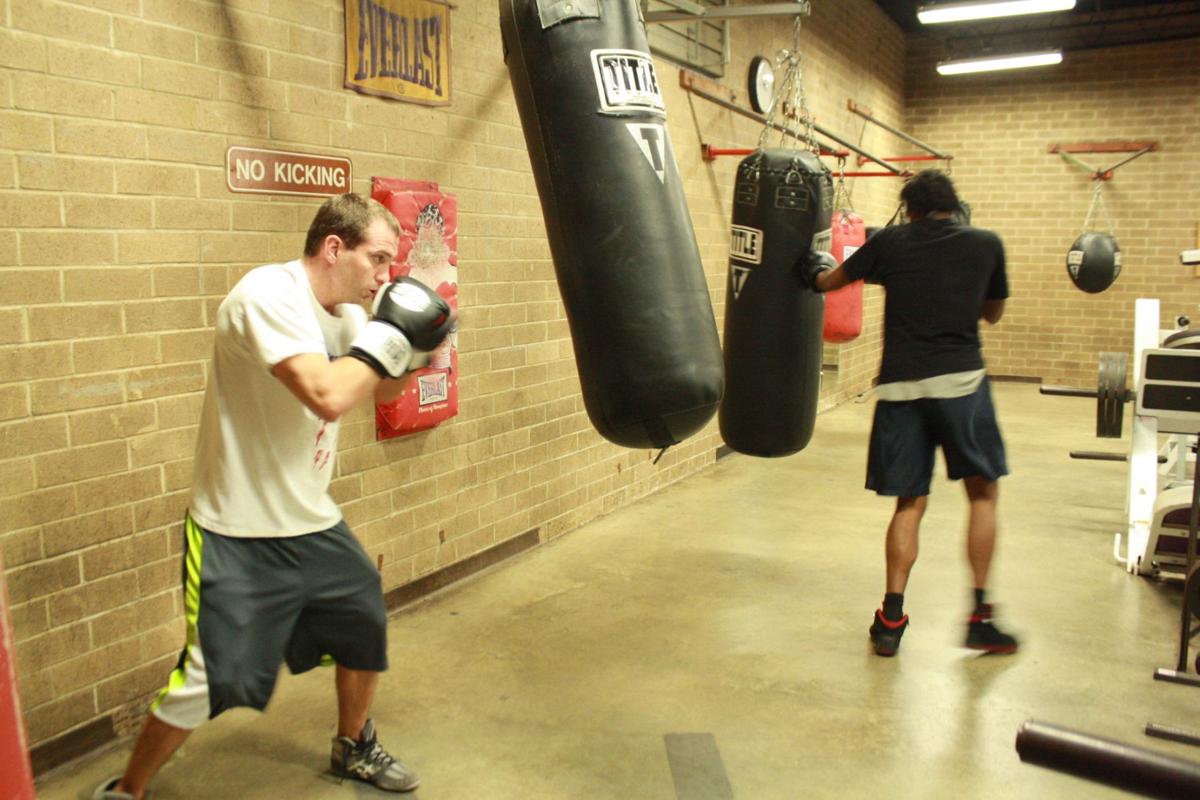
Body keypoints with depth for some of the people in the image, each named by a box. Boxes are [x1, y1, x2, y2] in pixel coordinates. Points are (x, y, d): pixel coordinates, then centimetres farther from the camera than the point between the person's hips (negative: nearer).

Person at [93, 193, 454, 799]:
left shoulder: (344, 310, 3)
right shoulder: (268, 294, -23)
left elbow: (382, 392, 16)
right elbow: (327, 397, -35)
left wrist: (413, 350, -2)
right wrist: (387, 335, -22)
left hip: (314, 522, 8)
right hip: (238, 534, -8)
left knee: (365, 630, 16)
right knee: (208, 682, -2)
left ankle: (354, 747, 42)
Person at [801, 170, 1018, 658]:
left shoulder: (889, 243, 7)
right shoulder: (986, 244, 7)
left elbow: (828, 281, 21)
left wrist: (815, 270, 42)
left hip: (902, 384, 1)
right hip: (961, 379, -1)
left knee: (909, 502, 10)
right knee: (983, 492, 13)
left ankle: (891, 619, 9)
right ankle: (980, 616, 11)